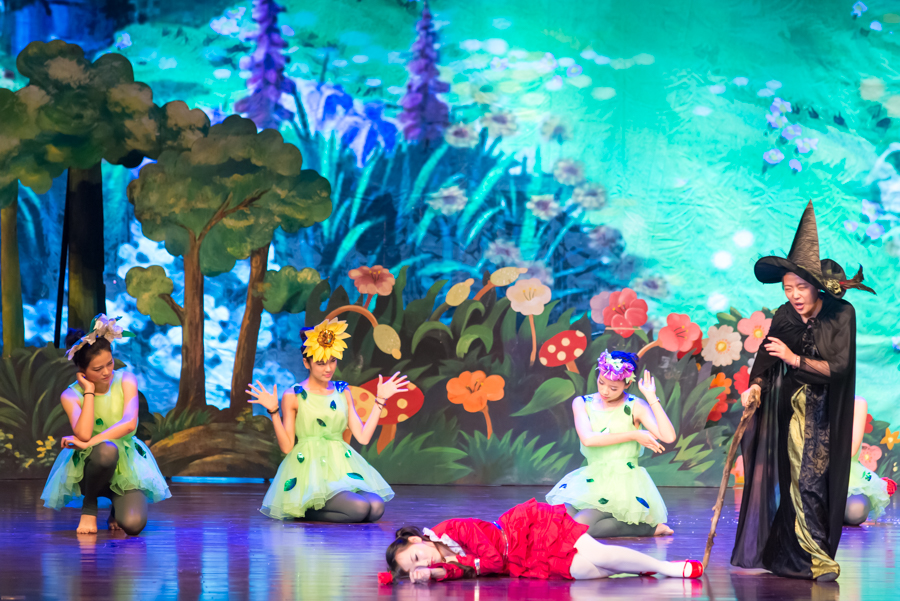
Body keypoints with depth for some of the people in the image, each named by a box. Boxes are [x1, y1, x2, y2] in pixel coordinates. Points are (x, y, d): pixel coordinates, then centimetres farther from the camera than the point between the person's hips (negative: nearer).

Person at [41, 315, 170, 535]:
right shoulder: (71, 396, -8)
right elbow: (83, 434, -26)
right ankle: (88, 507, -11)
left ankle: (118, 505, 15)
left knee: (133, 525, -25)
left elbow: (129, 424, -19)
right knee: (107, 449, -39)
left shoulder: (125, 380, -5)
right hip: (90, 466, -1)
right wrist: (89, 392, -19)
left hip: (126, 464, 1)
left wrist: (89, 443, -24)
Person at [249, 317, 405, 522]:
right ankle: (306, 510, -3)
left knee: (377, 508, -23)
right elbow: (286, 446, -3)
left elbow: (363, 436, 8)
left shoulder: (343, 392, 14)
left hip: (342, 467, 6)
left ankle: (310, 512, 0)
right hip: (310, 472, -6)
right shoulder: (293, 397, 1)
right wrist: (274, 411, -12)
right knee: (359, 508, -29)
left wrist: (380, 400, 10)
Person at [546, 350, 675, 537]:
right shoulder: (582, 403, 8)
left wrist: (652, 398, -15)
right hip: (591, 479, 5)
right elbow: (588, 438, -12)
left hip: (624, 483, -5)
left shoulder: (635, 407, -1)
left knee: (580, 526, -26)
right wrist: (634, 435, -11)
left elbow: (669, 437, -17)